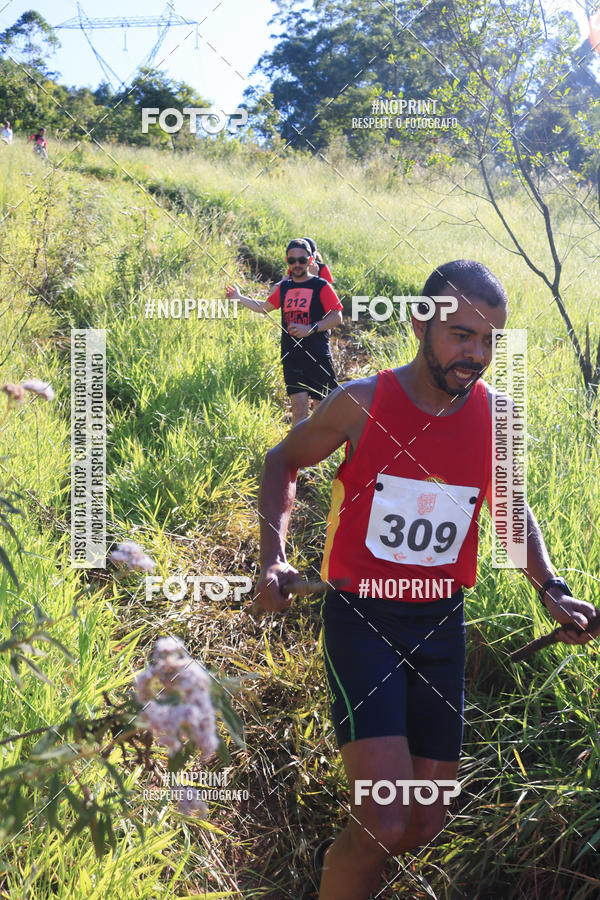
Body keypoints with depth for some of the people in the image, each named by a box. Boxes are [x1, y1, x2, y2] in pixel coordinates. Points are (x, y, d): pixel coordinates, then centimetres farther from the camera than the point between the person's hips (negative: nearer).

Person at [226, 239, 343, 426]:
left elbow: (337, 317, -7)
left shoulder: (320, 286, -2)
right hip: (291, 355, 4)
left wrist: (311, 328, -18)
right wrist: (239, 298, 25)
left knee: (322, 407, 1)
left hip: (318, 356, -3)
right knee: (299, 405, -3)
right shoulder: (283, 287, 13)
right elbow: (264, 307, 28)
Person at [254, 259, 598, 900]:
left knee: (425, 824, 15)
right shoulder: (362, 404, -11)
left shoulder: (495, 416, -1)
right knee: (386, 828, -17)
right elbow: (283, 461, 5)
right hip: (361, 618, -4)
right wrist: (273, 555, -10)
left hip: (441, 626, 5)